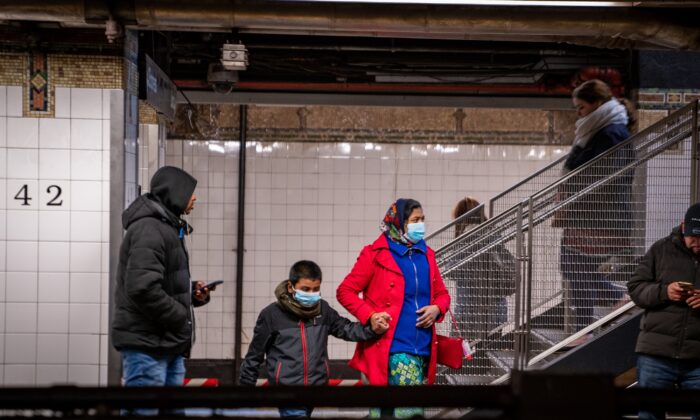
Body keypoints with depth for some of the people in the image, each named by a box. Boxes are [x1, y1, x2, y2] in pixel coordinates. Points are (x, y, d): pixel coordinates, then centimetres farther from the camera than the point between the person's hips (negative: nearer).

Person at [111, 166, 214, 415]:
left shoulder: (168, 228, 19)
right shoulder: (148, 229, -15)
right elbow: (143, 289, -26)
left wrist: (193, 292, 5)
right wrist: (181, 316, -14)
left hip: (168, 344, 10)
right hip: (147, 344, -10)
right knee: (143, 411, -8)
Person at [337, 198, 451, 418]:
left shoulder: (426, 254, 13)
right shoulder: (376, 254, -3)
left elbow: (441, 293, 22)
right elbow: (345, 291, -1)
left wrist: (437, 309, 0)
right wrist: (371, 316, -14)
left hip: (423, 347, 6)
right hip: (392, 347, -6)